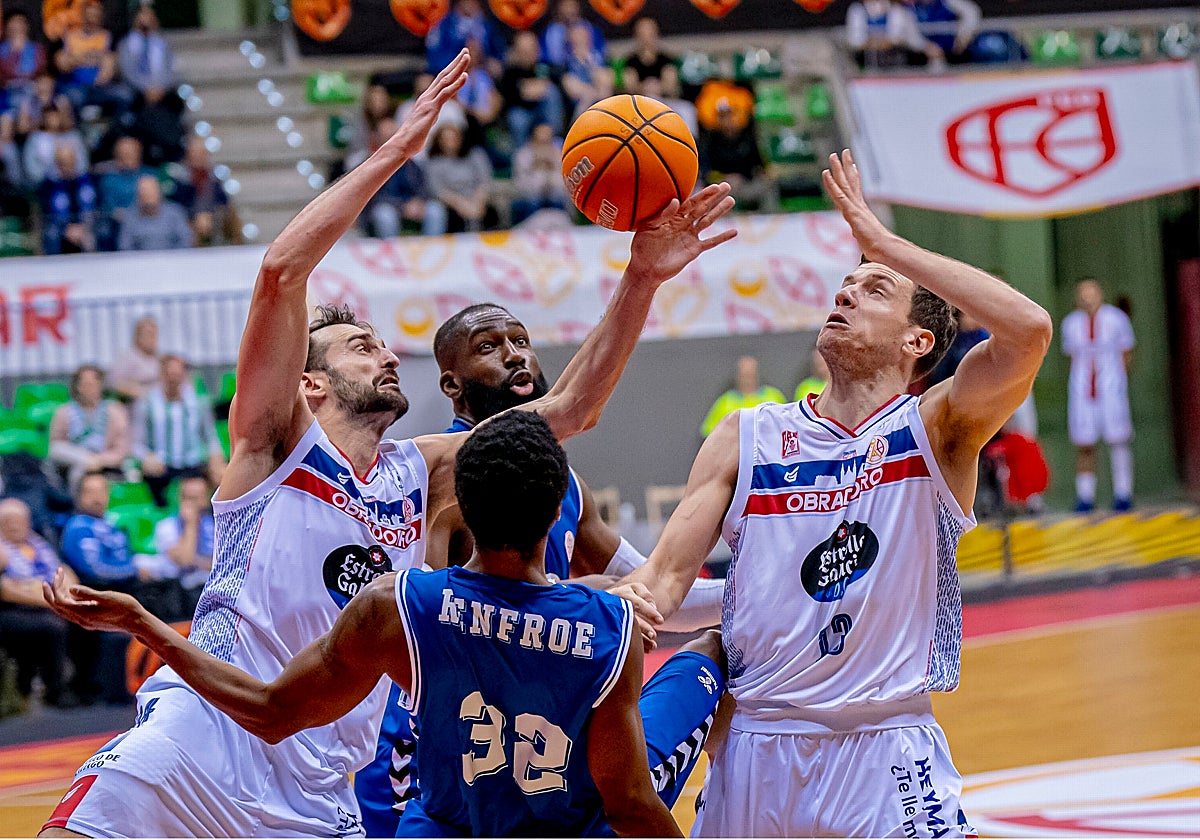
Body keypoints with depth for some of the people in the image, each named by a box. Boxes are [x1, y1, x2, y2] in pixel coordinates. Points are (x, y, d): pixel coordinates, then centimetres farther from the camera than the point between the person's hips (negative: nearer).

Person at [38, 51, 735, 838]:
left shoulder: (420, 474, 19)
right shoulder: (278, 441, 4)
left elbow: (567, 409, 15)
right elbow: (282, 269, -11)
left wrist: (641, 280, 6)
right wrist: (396, 150, -11)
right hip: (200, 741, -5)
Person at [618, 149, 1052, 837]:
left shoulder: (937, 429, -2)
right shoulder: (746, 438, 7)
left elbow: (1030, 330, -20)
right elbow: (667, 574, 3)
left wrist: (883, 241, -15)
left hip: (889, 749, -3)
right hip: (756, 746, 3)